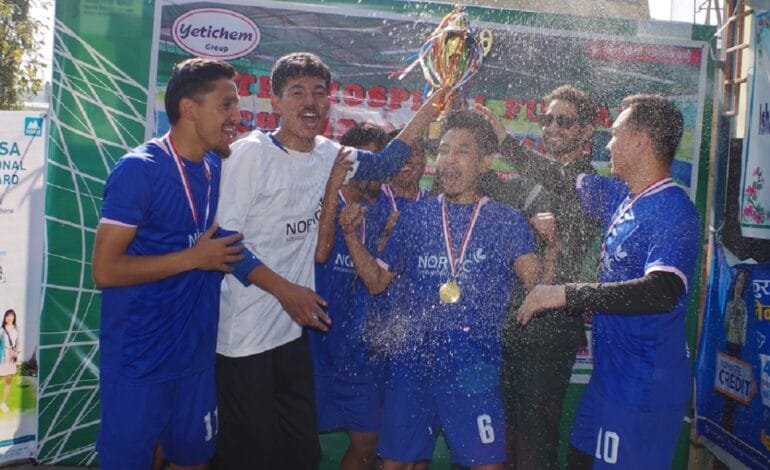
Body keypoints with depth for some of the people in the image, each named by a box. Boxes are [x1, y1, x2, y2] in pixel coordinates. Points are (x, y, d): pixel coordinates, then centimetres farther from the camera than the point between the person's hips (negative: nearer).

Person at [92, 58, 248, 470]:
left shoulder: (216, 168, 5)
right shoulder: (139, 168, -15)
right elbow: (105, 270, -19)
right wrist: (194, 257, -18)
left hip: (196, 355, 7)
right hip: (139, 360, -6)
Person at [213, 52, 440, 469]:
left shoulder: (327, 154, 5)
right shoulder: (251, 153, -12)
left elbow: (383, 164, 18)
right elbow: (224, 238, -14)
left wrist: (431, 106, 9)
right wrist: (285, 290, -15)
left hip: (292, 329, 6)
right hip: (242, 333, -6)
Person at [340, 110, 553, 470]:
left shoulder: (506, 221, 1)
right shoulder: (416, 215, 7)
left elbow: (535, 282, -9)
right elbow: (377, 282, 10)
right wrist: (351, 234, -2)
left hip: (474, 371, -2)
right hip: (412, 363, 3)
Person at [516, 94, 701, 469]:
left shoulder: (674, 211, -21)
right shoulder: (624, 197, 6)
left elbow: (663, 291, -34)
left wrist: (565, 294, -34)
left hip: (644, 387, -9)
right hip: (610, 375, 9)